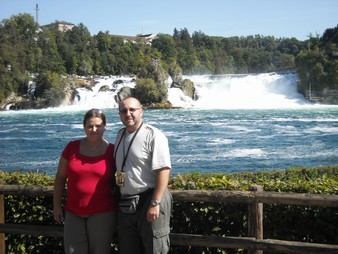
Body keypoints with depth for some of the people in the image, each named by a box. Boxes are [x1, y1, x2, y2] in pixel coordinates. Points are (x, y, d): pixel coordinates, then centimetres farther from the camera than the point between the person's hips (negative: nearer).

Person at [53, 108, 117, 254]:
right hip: (73, 212, 2)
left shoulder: (112, 151, -3)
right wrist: (57, 205, 6)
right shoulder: (72, 147, 2)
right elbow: (60, 177, 8)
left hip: (102, 213, -2)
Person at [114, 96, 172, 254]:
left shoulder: (153, 135, -12)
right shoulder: (120, 135, 12)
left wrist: (155, 203, -23)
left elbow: (163, 170, -19)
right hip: (126, 204, 8)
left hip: (148, 200, -7)